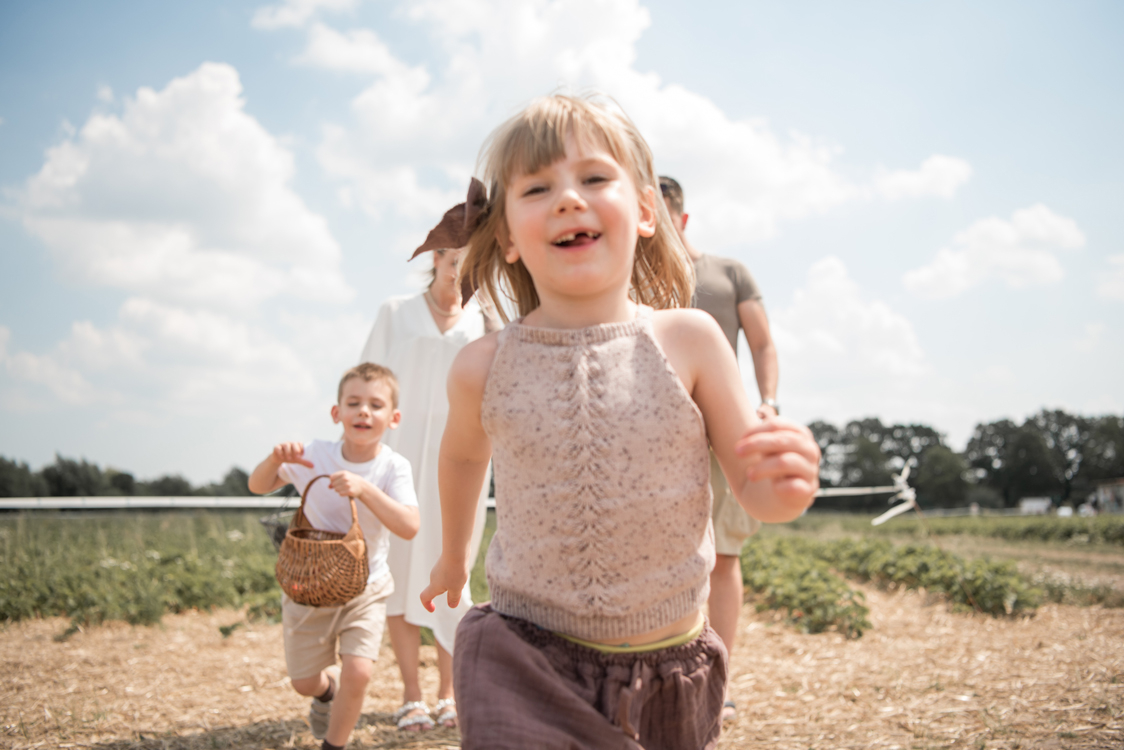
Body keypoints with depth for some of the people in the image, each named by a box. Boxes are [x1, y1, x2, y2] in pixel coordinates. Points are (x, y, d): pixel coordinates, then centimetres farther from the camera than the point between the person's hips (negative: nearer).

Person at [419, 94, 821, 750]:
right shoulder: (486, 368, -8)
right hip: (525, 664, -1)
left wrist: (782, 486, -26)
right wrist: (454, 552, 29)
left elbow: (750, 480, -3)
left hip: (667, 667, 1)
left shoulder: (689, 340, -10)